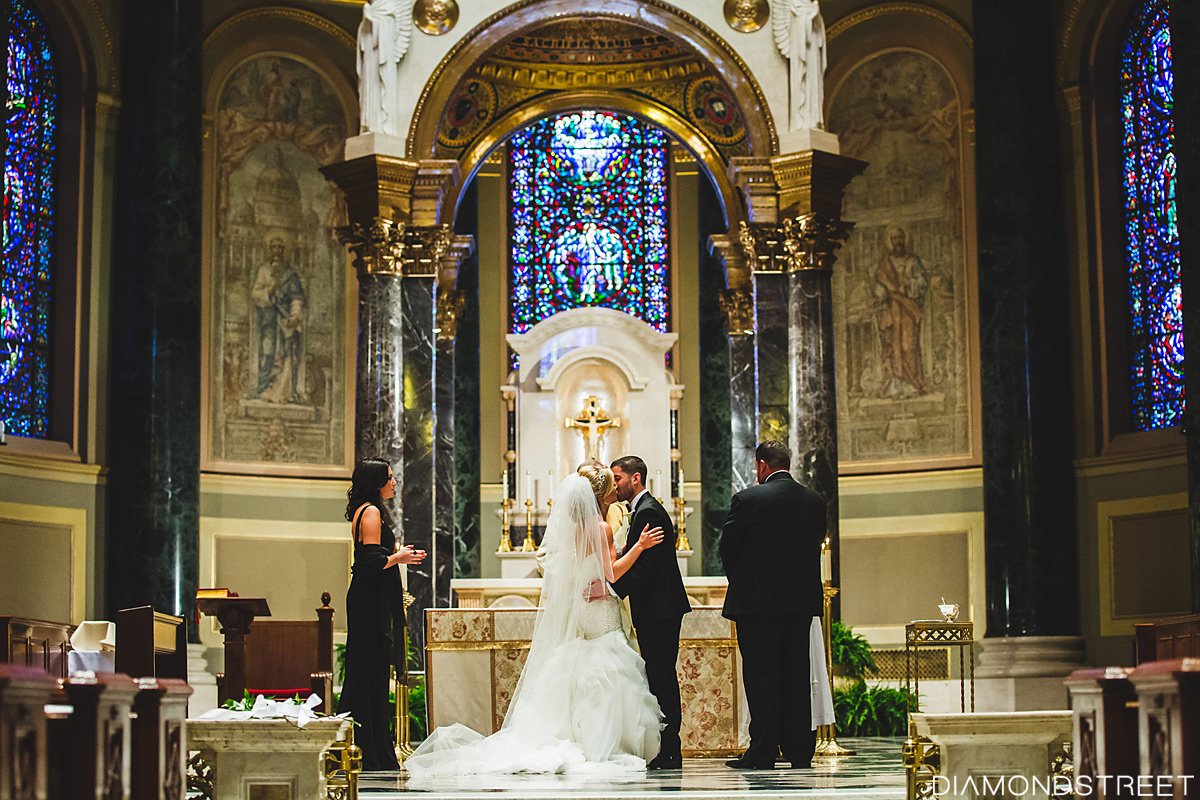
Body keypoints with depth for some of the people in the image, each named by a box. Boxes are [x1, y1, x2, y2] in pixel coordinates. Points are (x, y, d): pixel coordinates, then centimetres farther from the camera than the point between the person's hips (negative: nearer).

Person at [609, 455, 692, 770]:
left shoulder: (648, 512, -14)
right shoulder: (643, 510, 19)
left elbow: (644, 565, -22)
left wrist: (612, 590, -25)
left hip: (659, 611, -11)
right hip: (657, 610, 11)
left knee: (661, 678, -8)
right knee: (660, 677, 11)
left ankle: (668, 753, -6)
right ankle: (666, 752, 14)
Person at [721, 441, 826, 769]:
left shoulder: (748, 499, -9)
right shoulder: (815, 501, 6)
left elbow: (727, 547, -3)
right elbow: (816, 546, 10)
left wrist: (739, 580, 14)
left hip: (757, 599, -5)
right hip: (802, 600, 5)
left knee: (761, 674, -1)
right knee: (796, 674, 9)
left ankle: (763, 751, -2)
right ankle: (800, 749, 11)